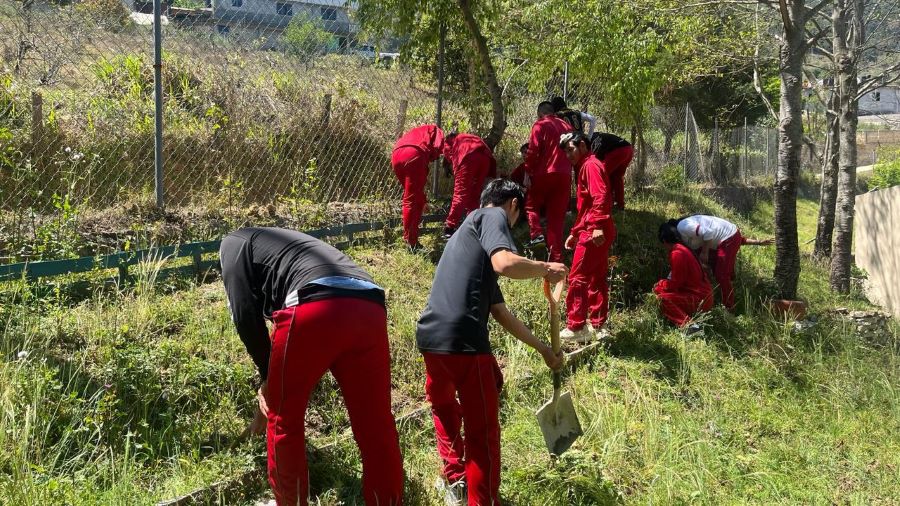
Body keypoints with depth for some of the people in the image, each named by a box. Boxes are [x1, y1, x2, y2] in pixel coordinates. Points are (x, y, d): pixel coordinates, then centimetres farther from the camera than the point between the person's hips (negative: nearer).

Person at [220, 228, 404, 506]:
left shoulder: (234, 244, 25)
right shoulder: (291, 244, 44)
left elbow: (245, 314, 9)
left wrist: (267, 375, 20)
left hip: (314, 308, -6)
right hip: (369, 309, 6)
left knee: (283, 422, 15)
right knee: (376, 426, 12)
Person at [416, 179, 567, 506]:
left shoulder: (470, 231, 30)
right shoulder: (493, 216, 4)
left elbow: (500, 312, 34)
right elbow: (505, 263, -20)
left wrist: (542, 349, 40)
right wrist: (546, 269, 0)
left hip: (431, 336, 9)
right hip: (462, 340, -9)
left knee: (444, 407, 33)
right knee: (483, 431, 6)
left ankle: (454, 479, 44)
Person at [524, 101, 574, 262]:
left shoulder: (540, 126, -3)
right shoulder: (566, 126, 14)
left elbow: (533, 151, -12)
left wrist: (528, 172, -7)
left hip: (544, 173, -5)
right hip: (564, 175, 5)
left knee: (531, 204, 16)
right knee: (557, 214, 8)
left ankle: (537, 234, -7)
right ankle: (556, 257, 5)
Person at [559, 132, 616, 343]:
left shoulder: (591, 165, -10)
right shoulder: (585, 168, 22)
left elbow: (601, 197, -25)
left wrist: (597, 226, -35)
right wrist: (574, 233, 27)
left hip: (594, 233, -11)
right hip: (592, 231, 11)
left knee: (578, 278, -7)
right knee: (597, 279, 13)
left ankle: (576, 328, -4)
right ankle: (597, 326, 19)